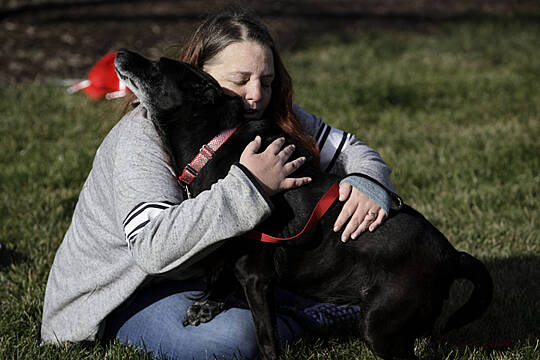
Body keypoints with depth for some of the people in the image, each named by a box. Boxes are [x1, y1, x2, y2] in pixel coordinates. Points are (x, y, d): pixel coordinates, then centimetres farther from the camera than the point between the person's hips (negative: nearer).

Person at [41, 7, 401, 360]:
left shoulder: (274, 119, -8)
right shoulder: (143, 135, -28)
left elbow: (348, 150, -1)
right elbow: (153, 247, -40)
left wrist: (365, 186, -27)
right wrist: (248, 186, -44)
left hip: (212, 270, 7)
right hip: (124, 290, -6)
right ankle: (303, 320, -8)